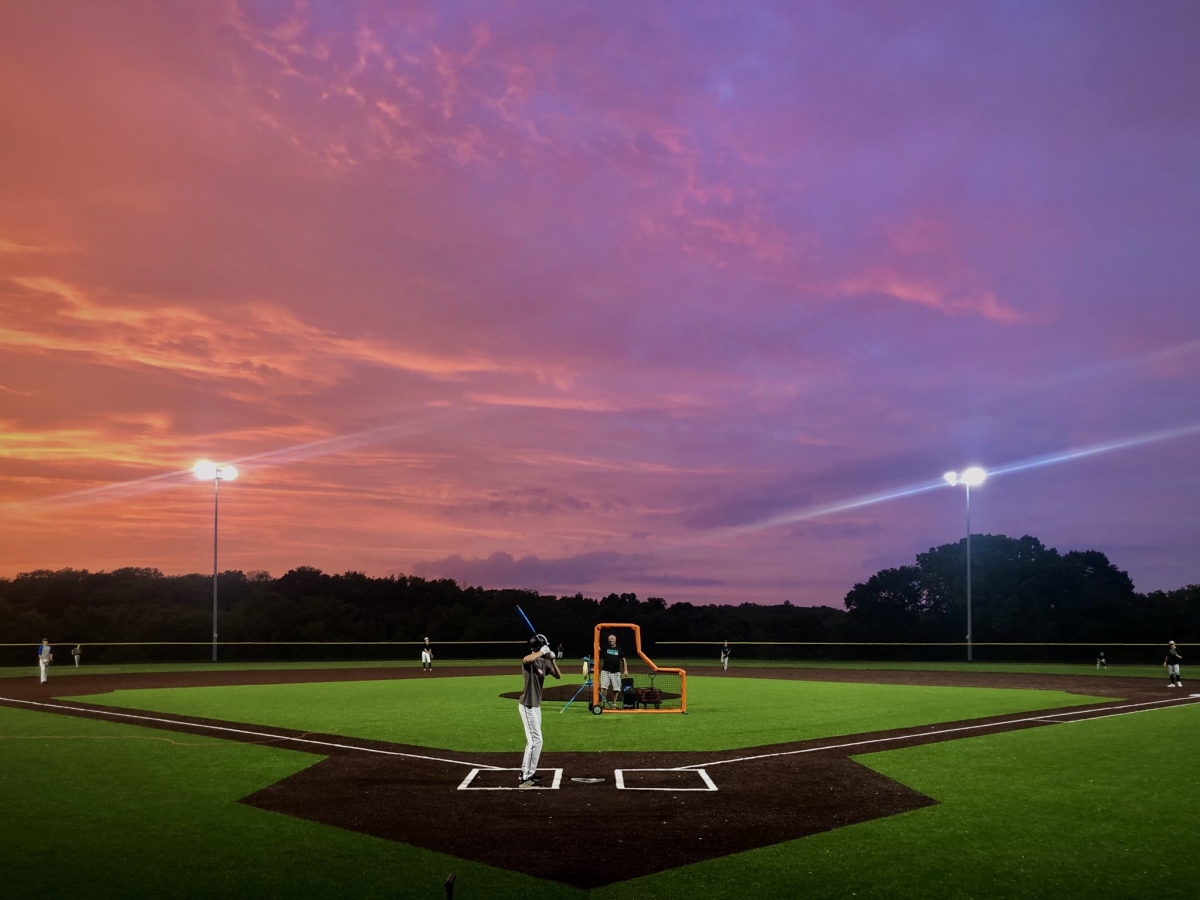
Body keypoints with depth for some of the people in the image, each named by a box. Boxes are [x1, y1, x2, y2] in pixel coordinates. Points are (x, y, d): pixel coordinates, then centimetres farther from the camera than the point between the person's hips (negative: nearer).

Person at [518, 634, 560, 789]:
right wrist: (542, 652, -32)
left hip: (535, 705, 9)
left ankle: (526, 771, 32)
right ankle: (525, 779, -10)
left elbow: (558, 676, 5)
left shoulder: (544, 662, 7)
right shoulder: (529, 661, -18)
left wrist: (552, 660, -9)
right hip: (527, 705, -9)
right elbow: (527, 659, -44)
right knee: (536, 740, -11)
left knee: (533, 740, 19)